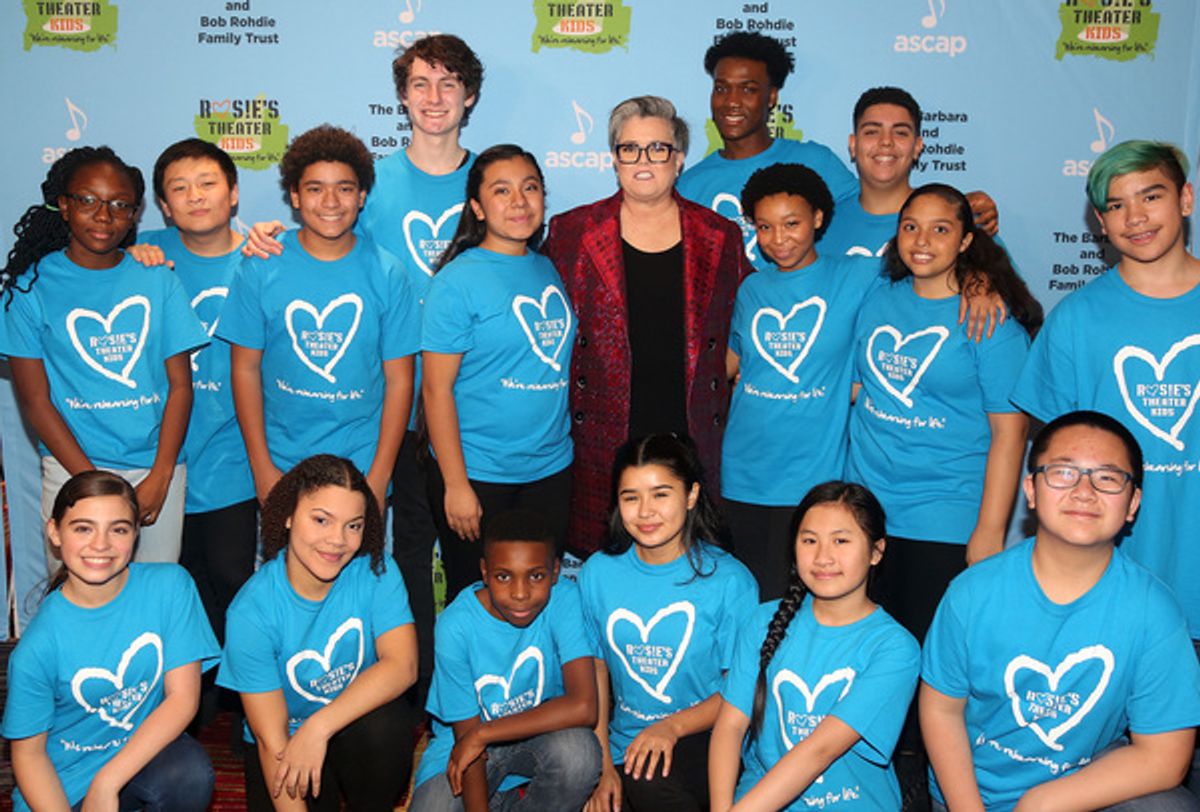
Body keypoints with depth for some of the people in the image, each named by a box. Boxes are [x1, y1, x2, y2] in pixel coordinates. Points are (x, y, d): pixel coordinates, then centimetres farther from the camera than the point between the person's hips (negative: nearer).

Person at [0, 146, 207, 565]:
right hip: (72, 470, -1)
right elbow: (35, 400, -2)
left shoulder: (157, 279, 5)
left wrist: (159, 478, -7)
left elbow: (180, 385, 2)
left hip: (159, 470, 2)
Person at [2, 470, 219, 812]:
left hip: (144, 750, -1)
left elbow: (183, 697, -13)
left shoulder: (170, 585, -13)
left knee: (191, 772, -30)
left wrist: (107, 782, -20)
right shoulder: (37, 649, -16)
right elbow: (28, 752, -5)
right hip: (66, 776, 1)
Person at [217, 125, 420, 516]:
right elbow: (245, 370, 0)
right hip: (281, 463, 0)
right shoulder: (260, 269, -3)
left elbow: (399, 380, -2)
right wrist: (262, 469, -4)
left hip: (362, 467, 0)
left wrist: (379, 476, -6)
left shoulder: (386, 274, -3)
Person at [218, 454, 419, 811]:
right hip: (286, 742, -1)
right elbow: (271, 738, -17)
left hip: (359, 727, 1)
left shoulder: (375, 571, -14)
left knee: (382, 725, -29)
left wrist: (319, 727, -32)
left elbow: (402, 665, -25)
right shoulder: (251, 611, -19)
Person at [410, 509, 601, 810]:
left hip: (539, 733, 0)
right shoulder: (456, 625, -22)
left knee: (578, 749, -32)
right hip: (467, 743, 1)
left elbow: (584, 707, -32)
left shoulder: (564, 600, -22)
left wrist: (482, 734, -27)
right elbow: (466, 732, -14)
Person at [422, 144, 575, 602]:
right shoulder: (458, 281, -10)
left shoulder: (550, 270, 8)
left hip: (551, 470, 5)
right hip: (478, 475, -5)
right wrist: (456, 485, -15)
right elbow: (436, 389, -12)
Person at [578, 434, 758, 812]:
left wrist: (672, 727, -19)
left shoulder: (729, 579, -9)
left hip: (704, 740, -2)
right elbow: (596, 671, 7)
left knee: (649, 778, -33)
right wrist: (602, 765, -1)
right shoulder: (597, 572, 2)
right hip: (624, 745, 3)